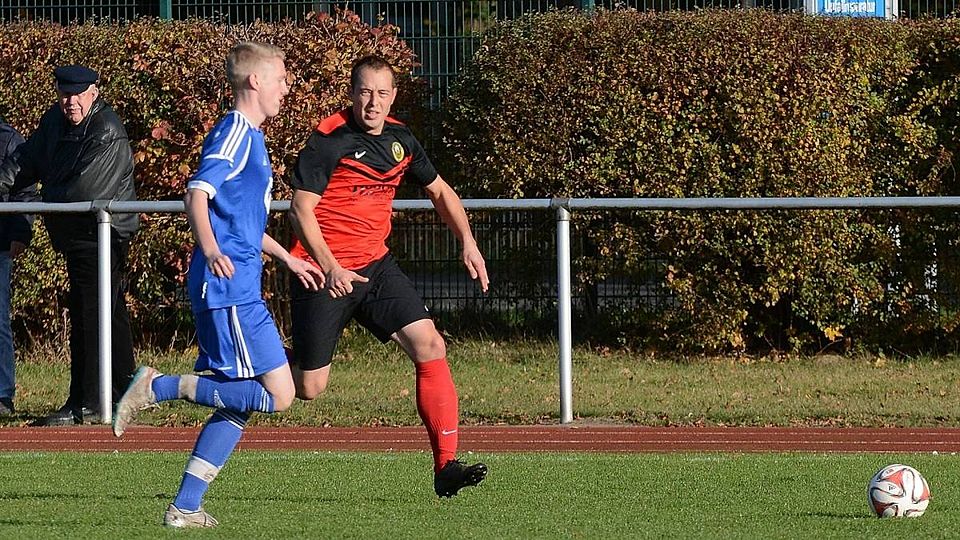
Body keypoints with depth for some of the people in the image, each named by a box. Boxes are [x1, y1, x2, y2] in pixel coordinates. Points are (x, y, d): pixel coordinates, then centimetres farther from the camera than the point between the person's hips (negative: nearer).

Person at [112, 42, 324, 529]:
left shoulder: (250, 137, 21)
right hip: (229, 289, -10)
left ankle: (185, 506, 9)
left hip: (236, 291, 10)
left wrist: (288, 259, 43)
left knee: (239, 403, 10)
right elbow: (197, 195, -23)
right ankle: (160, 388, -10)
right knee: (278, 393, -13)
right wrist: (210, 249, -40)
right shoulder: (235, 132, -9)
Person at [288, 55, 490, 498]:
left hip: (375, 264, 6)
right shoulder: (328, 140, -14)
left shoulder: (400, 140, 6)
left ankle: (446, 466, -11)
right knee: (308, 388, -2)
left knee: (430, 346, -12)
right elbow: (300, 210, -16)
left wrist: (467, 242, 8)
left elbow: (439, 191, 21)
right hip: (323, 272, -6)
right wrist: (330, 268, -26)